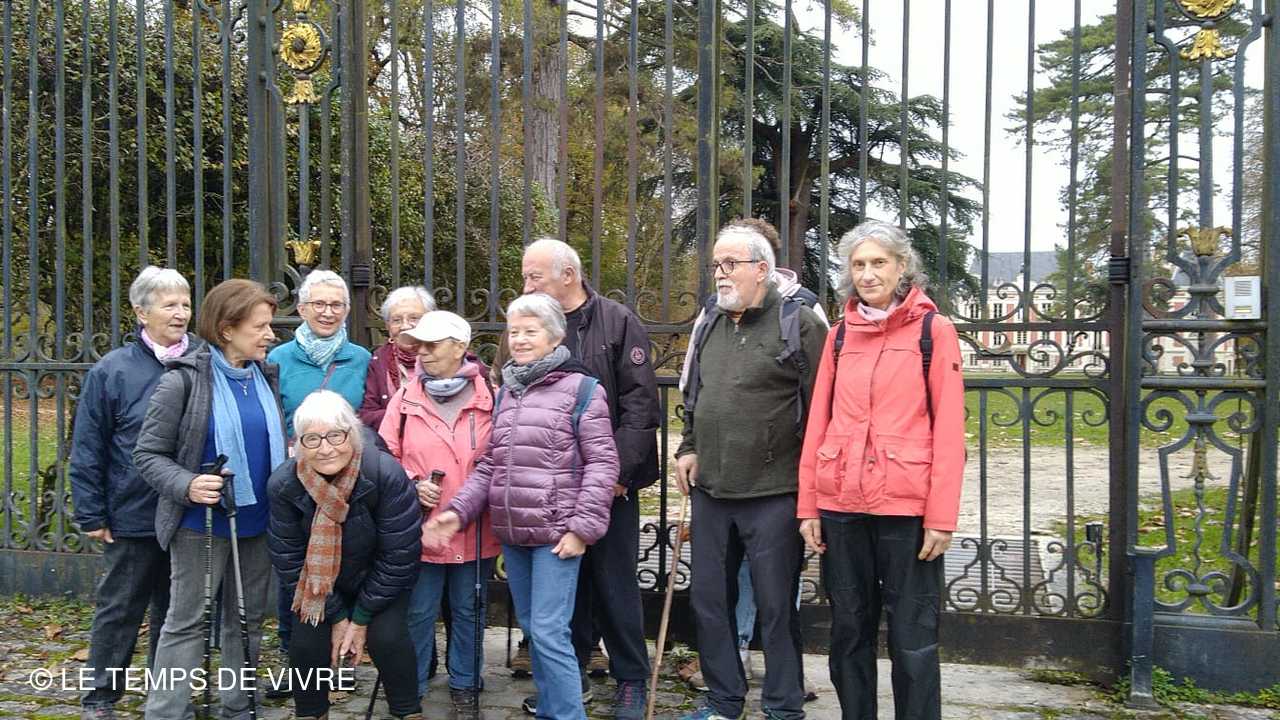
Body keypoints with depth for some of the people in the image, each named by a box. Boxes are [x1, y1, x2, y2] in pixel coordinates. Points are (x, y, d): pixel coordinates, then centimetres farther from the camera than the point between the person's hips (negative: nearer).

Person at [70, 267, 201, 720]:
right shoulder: (112, 371, -8)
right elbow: (87, 451, -4)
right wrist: (91, 515, -5)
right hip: (134, 518, -2)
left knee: (176, 610, 15)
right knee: (119, 610, 10)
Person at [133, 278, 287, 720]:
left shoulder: (265, 377, 5)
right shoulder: (184, 380, -12)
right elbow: (147, 455, -11)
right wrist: (187, 486, -27)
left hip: (257, 523, 6)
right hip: (202, 523, -6)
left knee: (247, 619, 15)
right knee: (187, 622, 0)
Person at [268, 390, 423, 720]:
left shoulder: (386, 474, -32)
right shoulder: (283, 484, -23)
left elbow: (398, 557, -23)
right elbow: (289, 559, -13)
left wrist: (362, 618, -16)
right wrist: (337, 617, -12)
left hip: (379, 580, -2)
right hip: (318, 585, 2)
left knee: (387, 638, -20)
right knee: (307, 643, -11)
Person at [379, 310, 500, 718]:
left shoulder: (490, 397, -6)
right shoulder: (405, 398, -1)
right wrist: (413, 485, -11)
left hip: (476, 530, 0)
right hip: (420, 528, 1)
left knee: (468, 611, 15)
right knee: (417, 613, 11)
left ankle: (465, 686, 32)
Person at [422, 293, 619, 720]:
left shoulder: (581, 389, -5)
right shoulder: (505, 393, 14)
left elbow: (602, 463, -8)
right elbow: (489, 465, 16)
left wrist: (583, 526, -15)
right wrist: (459, 511, 4)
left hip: (555, 534, -6)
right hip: (511, 534, 7)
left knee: (549, 633, -8)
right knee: (531, 629, 15)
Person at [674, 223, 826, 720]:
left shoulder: (799, 323, -7)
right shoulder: (712, 325, 14)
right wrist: (688, 448, 14)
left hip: (772, 493, -7)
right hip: (710, 491, 7)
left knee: (776, 607, 3)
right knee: (708, 599, 13)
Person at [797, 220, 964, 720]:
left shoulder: (933, 330, -2)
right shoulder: (840, 336, 10)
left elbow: (948, 430, -6)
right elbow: (818, 424, 10)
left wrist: (942, 516, -11)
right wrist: (808, 505, 6)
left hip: (906, 507, -4)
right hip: (840, 505, 4)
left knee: (912, 638, 4)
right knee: (849, 631, 13)